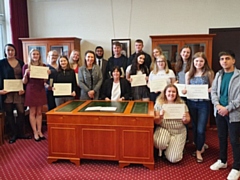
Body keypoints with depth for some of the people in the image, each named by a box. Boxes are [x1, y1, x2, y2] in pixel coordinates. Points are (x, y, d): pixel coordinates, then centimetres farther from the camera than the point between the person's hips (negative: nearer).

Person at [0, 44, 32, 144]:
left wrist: (24, 89, -5)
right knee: (9, 113, 5)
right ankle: (13, 134, 16)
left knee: (21, 112, 0)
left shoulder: (20, 62, 8)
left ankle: (20, 133, 14)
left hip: (19, 91, 2)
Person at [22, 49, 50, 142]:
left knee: (39, 112, 9)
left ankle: (39, 131, 16)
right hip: (31, 90, -3)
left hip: (41, 90, 3)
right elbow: (24, 82, -1)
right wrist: (26, 73, -18)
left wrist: (47, 74, -7)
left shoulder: (43, 66, 7)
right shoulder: (26, 66, -1)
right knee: (32, 112, 2)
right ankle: (35, 132, 10)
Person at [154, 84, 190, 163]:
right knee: (159, 143, -34)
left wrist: (185, 119, -20)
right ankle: (161, 150, 5)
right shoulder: (159, 103, -4)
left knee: (173, 159, -12)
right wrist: (160, 116, -27)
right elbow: (156, 122, -5)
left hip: (178, 132, 1)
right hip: (163, 129, 0)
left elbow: (188, 120, 4)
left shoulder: (182, 104, -1)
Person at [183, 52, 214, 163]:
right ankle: (200, 147, 35)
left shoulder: (209, 73, -3)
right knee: (194, 127, 15)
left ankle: (198, 151, 16)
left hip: (204, 103, -3)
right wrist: (184, 91, -12)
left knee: (201, 129, -2)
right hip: (191, 103, 3)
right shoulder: (188, 74, 4)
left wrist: (207, 90, -17)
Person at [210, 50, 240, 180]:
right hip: (219, 112, 5)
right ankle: (222, 161, 34)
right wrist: (218, 105, -11)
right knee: (222, 137, 17)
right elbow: (213, 91, 5)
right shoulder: (218, 75, 8)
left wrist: (227, 108, -19)